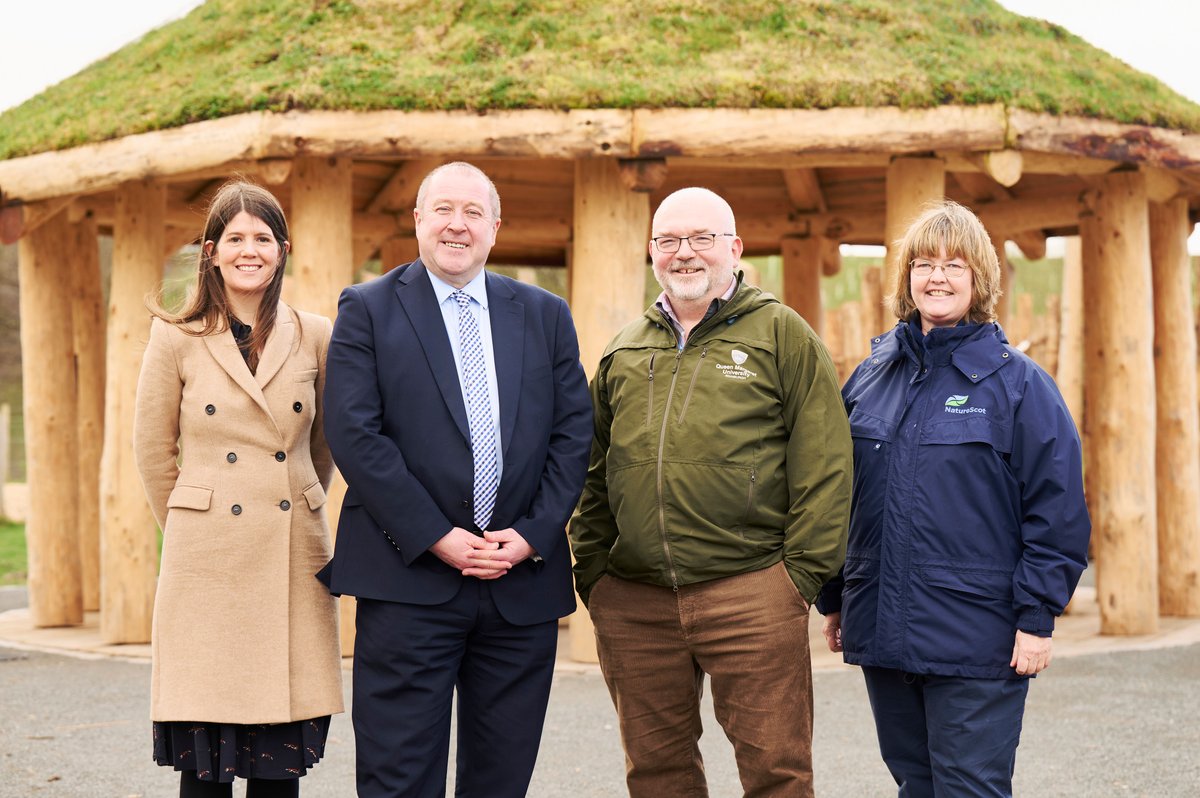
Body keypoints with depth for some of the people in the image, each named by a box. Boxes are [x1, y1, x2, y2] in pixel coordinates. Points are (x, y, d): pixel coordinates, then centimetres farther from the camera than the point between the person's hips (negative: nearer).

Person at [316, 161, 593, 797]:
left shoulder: (546, 316, 13)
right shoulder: (367, 310, 3)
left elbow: (572, 433, 8)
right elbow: (353, 434, -7)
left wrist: (533, 535, -6)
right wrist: (438, 538, -13)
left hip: (525, 580, 4)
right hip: (408, 582, -3)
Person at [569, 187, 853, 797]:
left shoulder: (782, 334, 3)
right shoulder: (623, 351, 17)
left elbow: (822, 463, -2)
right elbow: (593, 472, 19)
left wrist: (804, 571, -7)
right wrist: (592, 571, 10)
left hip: (750, 594, -4)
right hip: (631, 602, 4)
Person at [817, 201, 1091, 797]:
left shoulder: (1017, 382, -4)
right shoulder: (870, 379, 10)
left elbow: (1058, 512, -7)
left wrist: (1036, 618, -11)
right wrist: (834, 601, 14)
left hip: (977, 642, -5)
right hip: (882, 633, 5)